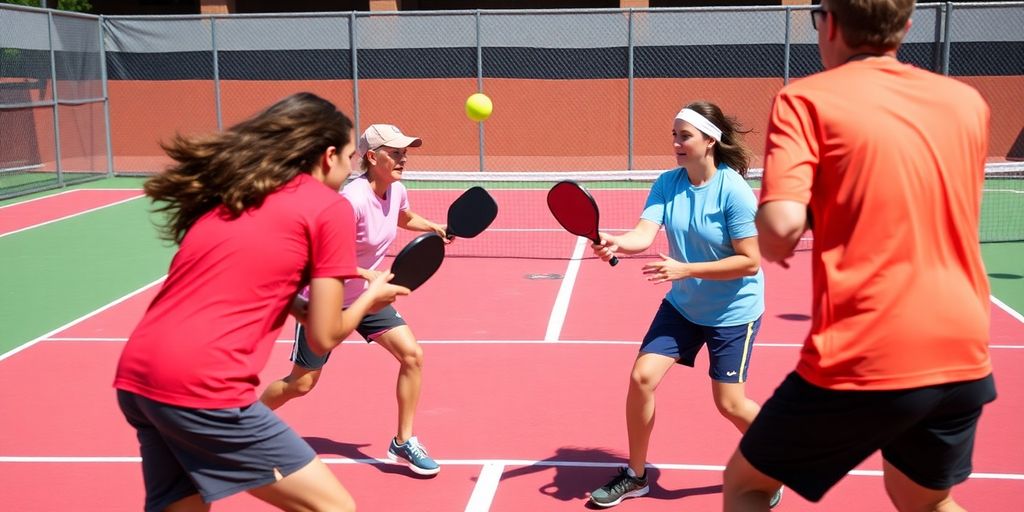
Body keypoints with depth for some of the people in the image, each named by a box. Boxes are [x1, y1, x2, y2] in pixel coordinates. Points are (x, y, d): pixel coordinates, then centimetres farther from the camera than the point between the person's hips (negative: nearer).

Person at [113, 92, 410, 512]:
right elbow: (324, 337, 1)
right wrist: (370, 298, 18)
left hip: (134, 376, 8)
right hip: (202, 388, -8)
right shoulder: (330, 208, 0)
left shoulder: (226, 195, 20)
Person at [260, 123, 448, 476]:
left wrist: (434, 228, 3)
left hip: (365, 295, 7)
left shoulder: (396, 191, -5)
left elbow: (405, 218, 20)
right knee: (301, 383, 4)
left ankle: (403, 442, 6)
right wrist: (371, 276, -38)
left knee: (412, 355, -7)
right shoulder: (353, 200, -30)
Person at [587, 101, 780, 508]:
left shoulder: (734, 191, -23)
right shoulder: (667, 183, -7)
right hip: (682, 305, 5)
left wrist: (686, 270, -29)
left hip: (732, 311, -5)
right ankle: (635, 475, 15)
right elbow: (644, 235, -19)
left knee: (729, 404, -1)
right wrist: (616, 243, -42)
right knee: (642, 376, -4)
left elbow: (750, 261, -23)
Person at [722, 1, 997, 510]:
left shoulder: (807, 99, -6)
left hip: (864, 363, -5)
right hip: (963, 358, 6)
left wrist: (771, 243, 3)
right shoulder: (967, 102, 9)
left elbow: (782, 226, -19)